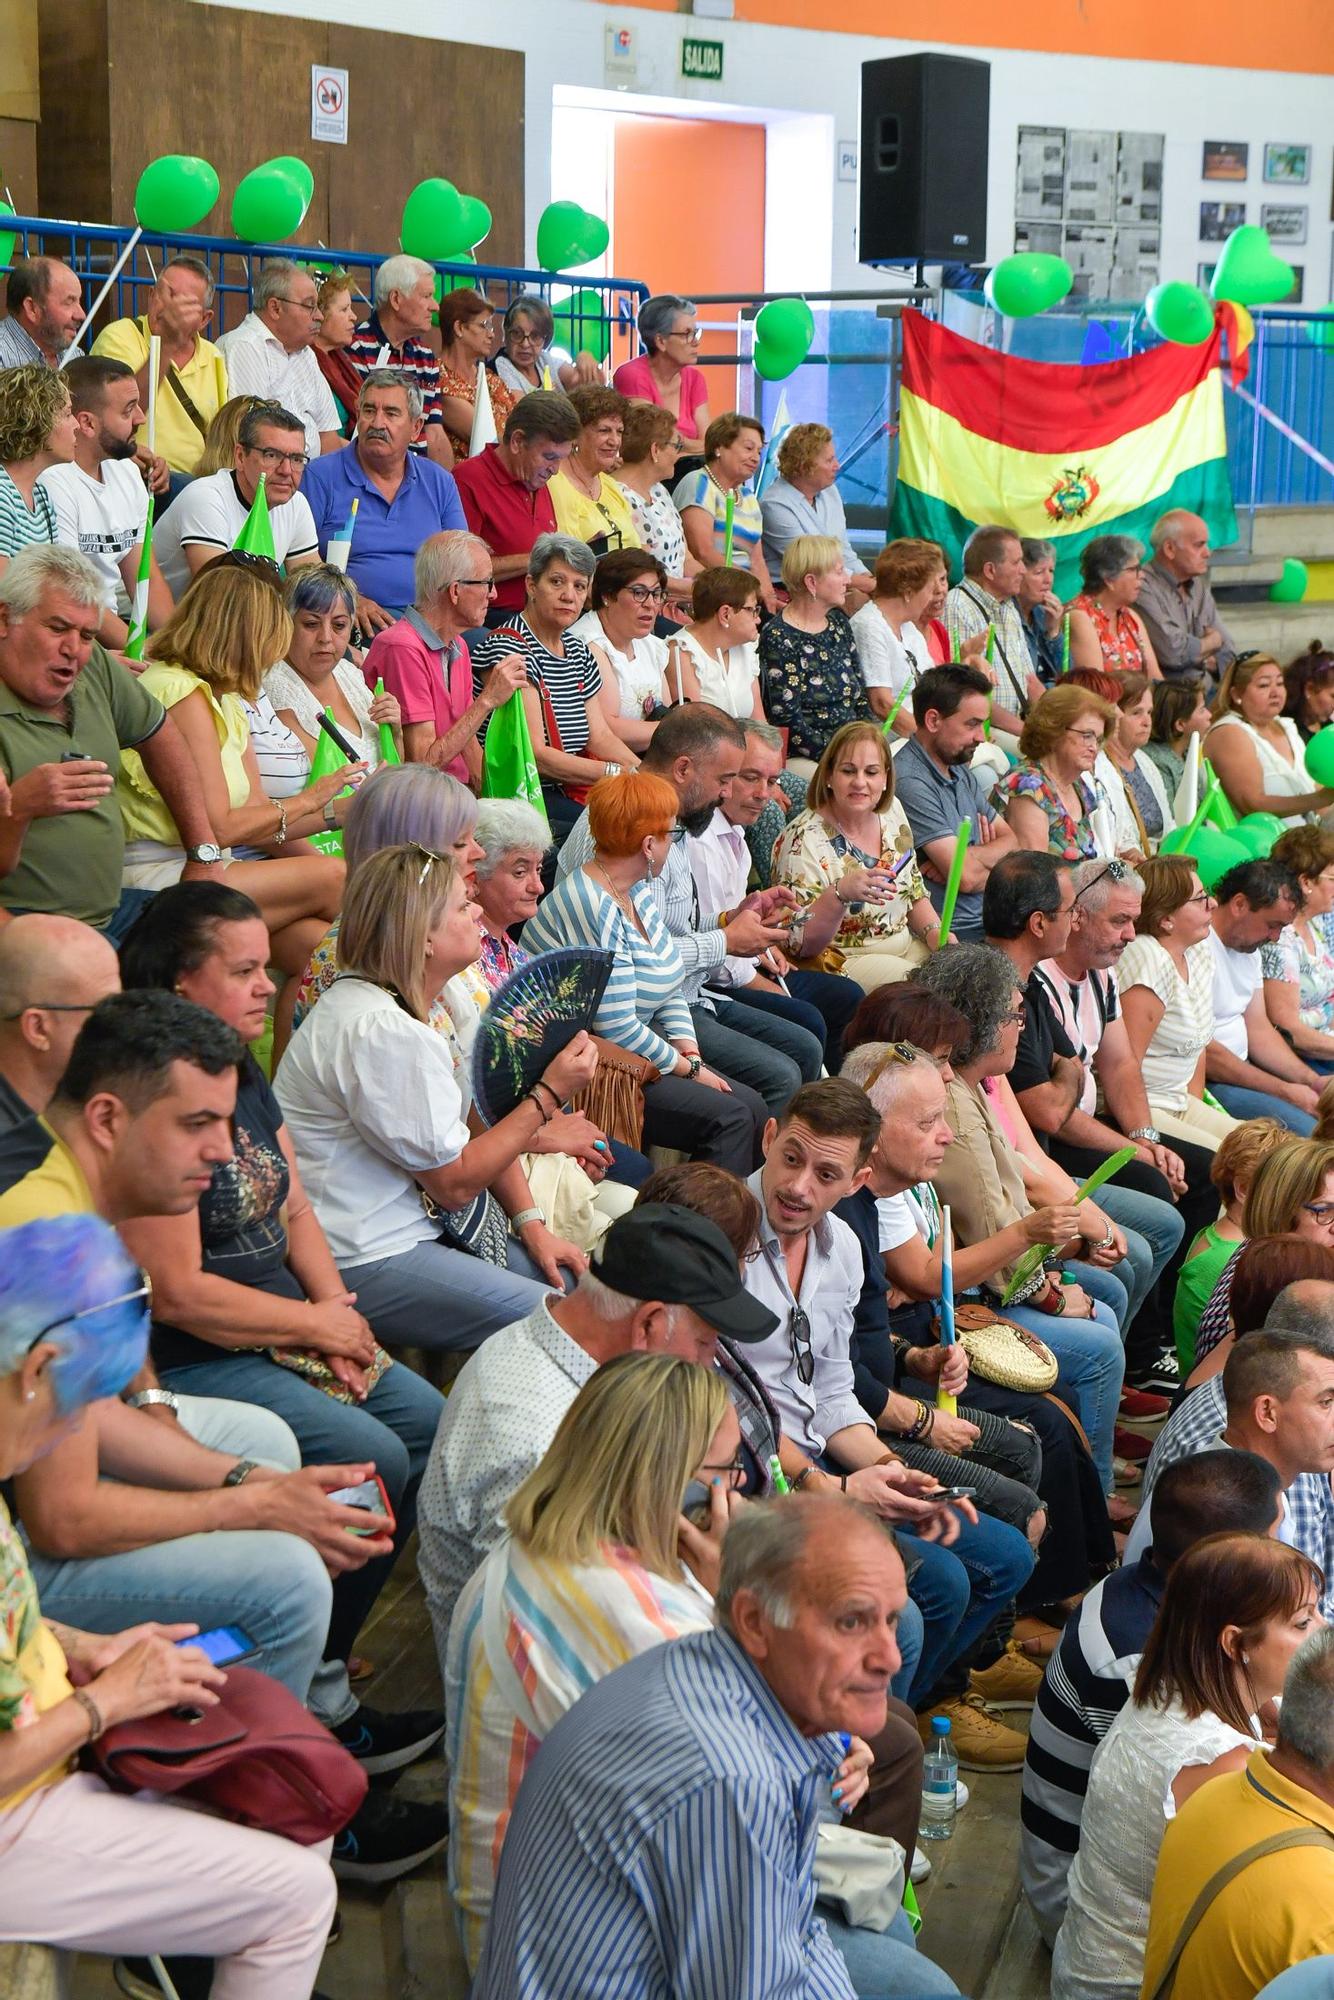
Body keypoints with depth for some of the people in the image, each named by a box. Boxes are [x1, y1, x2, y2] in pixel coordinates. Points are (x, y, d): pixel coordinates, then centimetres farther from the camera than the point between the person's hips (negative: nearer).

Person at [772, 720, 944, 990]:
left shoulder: (892, 812, 4)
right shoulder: (804, 839, -17)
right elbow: (801, 945, -20)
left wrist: (935, 932, -3)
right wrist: (840, 894, -36)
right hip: (842, 961, -7)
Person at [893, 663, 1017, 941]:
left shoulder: (961, 772, 16)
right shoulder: (910, 783, -16)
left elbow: (1013, 841, 15)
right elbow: (967, 876, -19)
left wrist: (970, 858, -6)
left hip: (989, 919, 9)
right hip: (956, 935, -9)